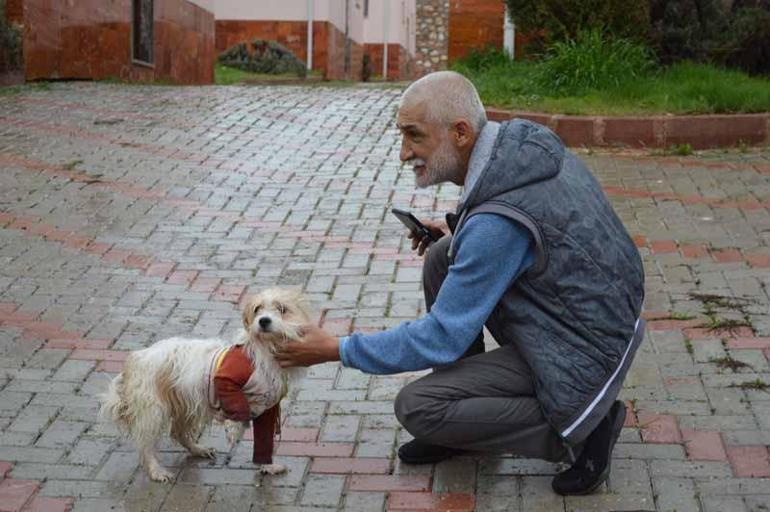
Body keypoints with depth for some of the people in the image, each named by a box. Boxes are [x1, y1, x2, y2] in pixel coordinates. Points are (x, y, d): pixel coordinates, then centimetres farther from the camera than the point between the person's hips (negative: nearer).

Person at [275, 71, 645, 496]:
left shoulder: (497, 224, -30)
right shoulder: (523, 141, -3)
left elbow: (440, 338, -22)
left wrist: (337, 350, -13)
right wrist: (460, 233, 10)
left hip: (585, 359, -9)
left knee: (415, 407, -8)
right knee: (442, 258, 7)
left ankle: (581, 432, -3)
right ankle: (460, 419, 17)